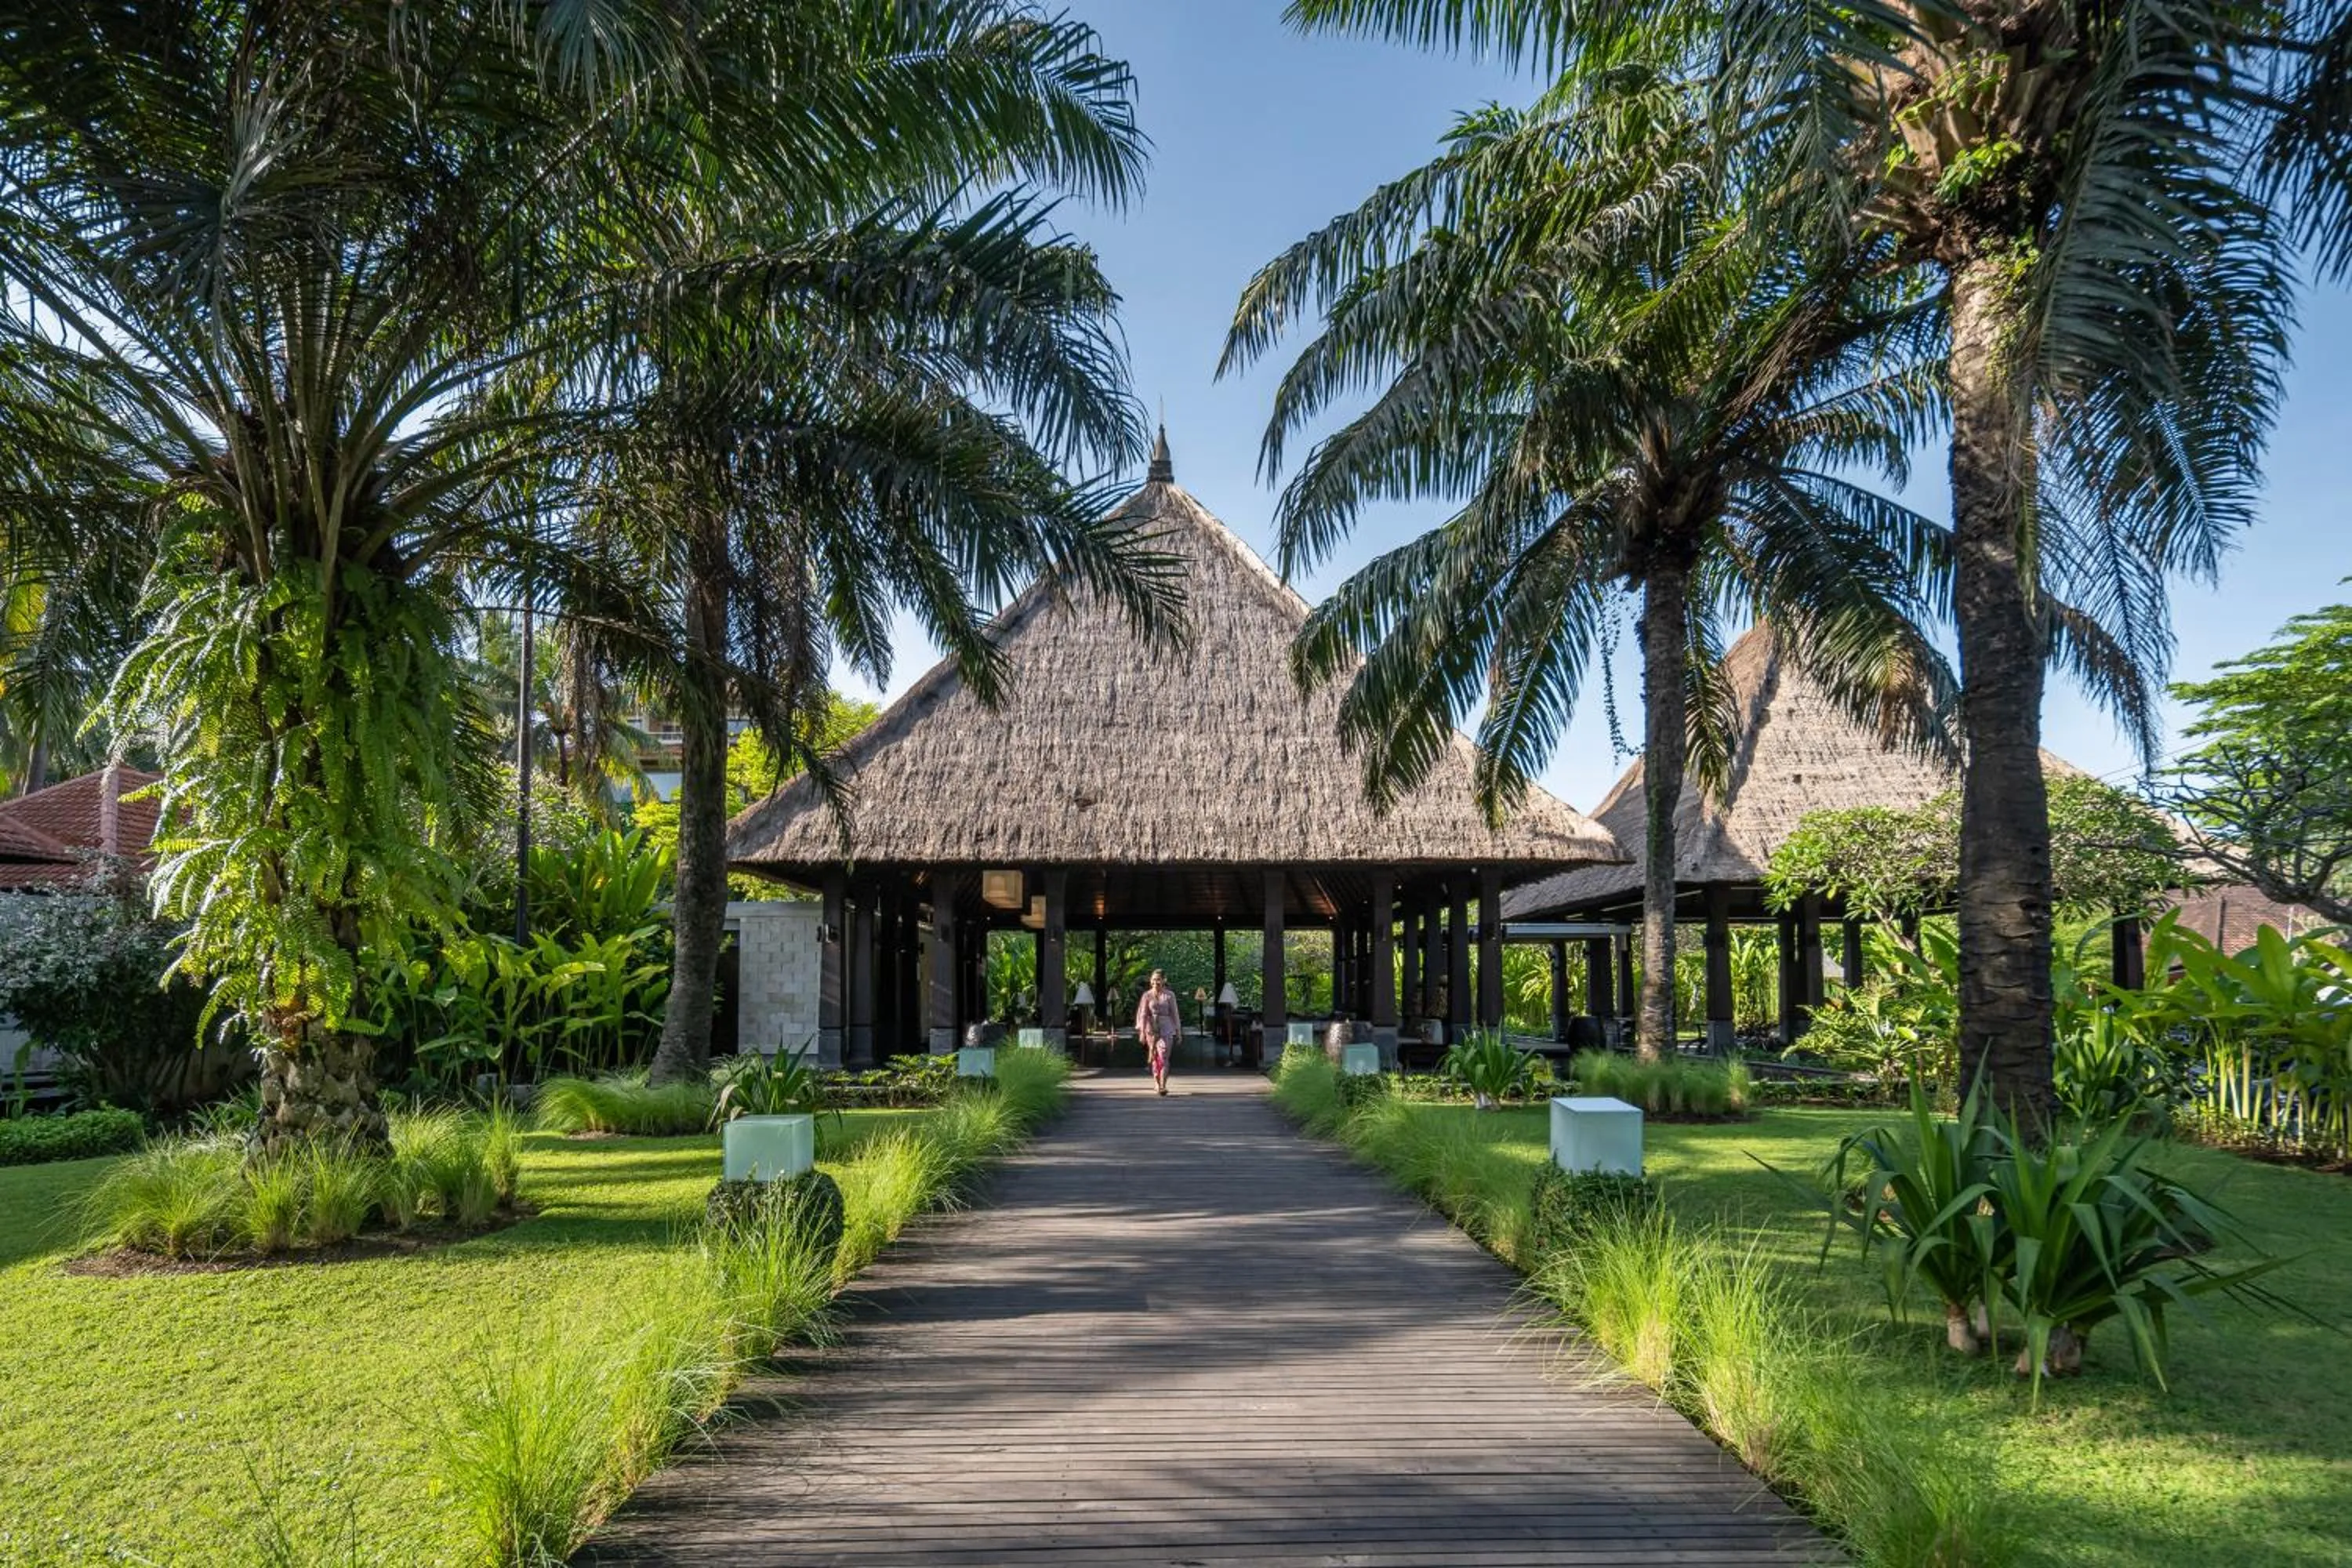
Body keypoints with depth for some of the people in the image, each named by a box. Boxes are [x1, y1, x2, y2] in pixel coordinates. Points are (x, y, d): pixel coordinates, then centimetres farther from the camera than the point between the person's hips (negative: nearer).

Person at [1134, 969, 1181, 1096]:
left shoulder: (1169, 995, 1)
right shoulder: (1147, 995, 3)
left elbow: (1175, 1014, 5)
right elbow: (1143, 1014, 0)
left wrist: (1178, 1031, 5)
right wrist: (1142, 1031, -9)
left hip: (1166, 1029, -2)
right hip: (1151, 1028, 2)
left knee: (1163, 1057, -13)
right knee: (1154, 1058, 9)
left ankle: (1163, 1086, -18)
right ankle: (1157, 1083, 22)